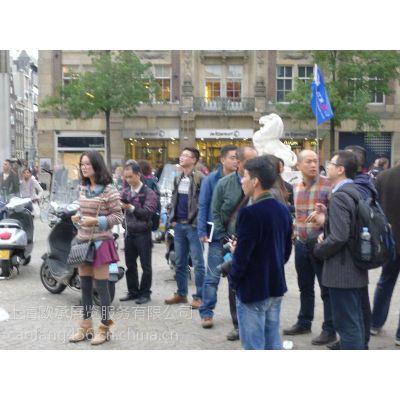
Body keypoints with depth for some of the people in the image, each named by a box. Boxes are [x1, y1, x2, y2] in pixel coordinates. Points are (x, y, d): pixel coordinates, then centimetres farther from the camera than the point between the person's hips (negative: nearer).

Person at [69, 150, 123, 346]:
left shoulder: (108, 189, -12)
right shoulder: (83, 188, 11)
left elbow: (118, 216, -11)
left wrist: (97, 221, -21)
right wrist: (77, 218, 0)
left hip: (100, 242, -7)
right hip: (83, 241, 7)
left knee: (101, 286, 0)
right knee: (85, 286, 12)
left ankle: (104, 328, 13)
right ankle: (85, 327, 24)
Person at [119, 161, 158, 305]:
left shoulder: (149, 193, -6)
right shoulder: (126, 192, 12)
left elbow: (147, 212, -17)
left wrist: (130, 207, -27)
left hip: (143, 233, -6)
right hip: (129, 233, 6)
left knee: (145, 266, 2)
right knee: (130, 265, 13)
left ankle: (145, 293, 12)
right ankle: (133, 291, 24)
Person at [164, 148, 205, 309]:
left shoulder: (200, 178, -9)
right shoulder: (177, 179, 14)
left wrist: (198, 222, -15)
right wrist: (172, 219, 9)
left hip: (193, 226, -7)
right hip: (179, 225, 7)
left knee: (198, 263, -1)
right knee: (180, 262, 13)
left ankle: (199, 296, 6)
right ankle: (181, 294, 24)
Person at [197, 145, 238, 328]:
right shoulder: (211, 180, -5)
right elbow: (203, 207, -4)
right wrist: (202, 232, -9)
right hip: (218, 235, -3)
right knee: (213, 276, 2)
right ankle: (206, 312, 13)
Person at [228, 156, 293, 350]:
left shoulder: (250, 213, -21)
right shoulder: (283, 210, 5)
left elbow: (242, 256, -20)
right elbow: (287, 250, 12)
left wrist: (233, 280, -4)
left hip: (252, 289, -8)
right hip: (276, 286, 8)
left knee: (253, 346, 3)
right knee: (273, 344, 17)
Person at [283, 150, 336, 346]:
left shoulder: (328, 186, -12)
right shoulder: (296, 187, 6)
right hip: (300, 244, 6)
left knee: (326, 289, 3)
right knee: (305, 287, 18)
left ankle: (329, 329, 13)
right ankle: (304, 322, 31)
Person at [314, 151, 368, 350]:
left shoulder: (339, 196, -20)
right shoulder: (354, 191, 10)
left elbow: (339, 237, -26)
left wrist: (319, 249, -9)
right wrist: (326, 233, 8)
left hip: (342, 270, -10)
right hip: (355, 266, 10)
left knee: (346, 324, -1)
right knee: (355, 320, 19)